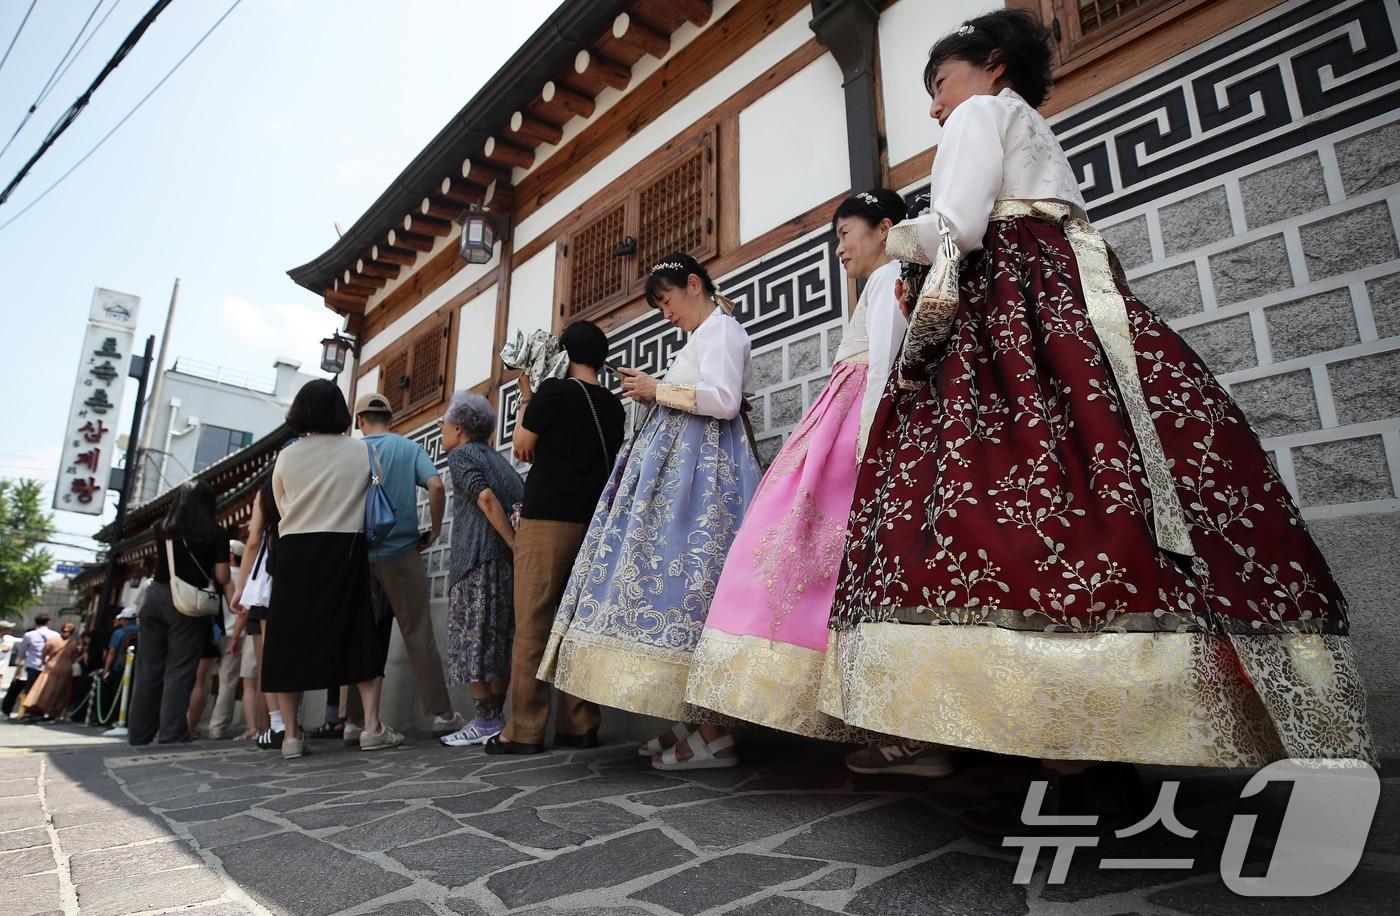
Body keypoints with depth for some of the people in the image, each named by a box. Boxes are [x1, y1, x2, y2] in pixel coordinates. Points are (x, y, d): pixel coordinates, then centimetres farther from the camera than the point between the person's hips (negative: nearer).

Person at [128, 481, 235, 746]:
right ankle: (172, 734, -2)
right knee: (179, 671, -1)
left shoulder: (162, 529, 11)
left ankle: (139, 734, 16)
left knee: (149, 668, 10)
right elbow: (222, 578, -5)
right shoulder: (216, 533, -3)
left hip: (155, 595, 4)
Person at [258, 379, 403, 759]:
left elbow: (282, 508, 11)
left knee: (291, 640, 7)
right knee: (360, 638, 5)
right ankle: (372, 726, 0)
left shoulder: (286, 457, 5)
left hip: (296, 552, 1)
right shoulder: (362, 451, 1)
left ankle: (291, 733, 8)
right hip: (345, 551, -1)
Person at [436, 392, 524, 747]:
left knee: (473, 638, -3)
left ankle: (486, 721, -4)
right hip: (508, 561, 8)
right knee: (498, 640, 11)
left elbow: (485, 496, -16)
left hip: (478, 561, -8)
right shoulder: (498, 459, 24)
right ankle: (495, 718, 14)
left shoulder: (460, 456, 2)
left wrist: (515, 546, -19)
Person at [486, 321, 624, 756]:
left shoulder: (554, 391, -4)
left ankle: (525, 730, 0)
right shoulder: (614, 406, 12)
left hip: (546, 518, -5)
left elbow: (522, 446, 5)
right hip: (593, 523, 6)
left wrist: (525, 394, 16)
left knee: (532, 624, -2)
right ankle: (580, 725, 11)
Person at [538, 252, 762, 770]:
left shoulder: (719, 328, -2)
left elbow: (724, 401, -18)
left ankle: (715, 736, -13)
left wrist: (659, 390, -8)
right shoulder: (703, 335, 28)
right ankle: (691, 724, 7)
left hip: (697, 468, -10)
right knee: (666, 575, 4)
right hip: (678, 468, 10)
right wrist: (653, 396, 14)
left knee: (688, 576, -16)